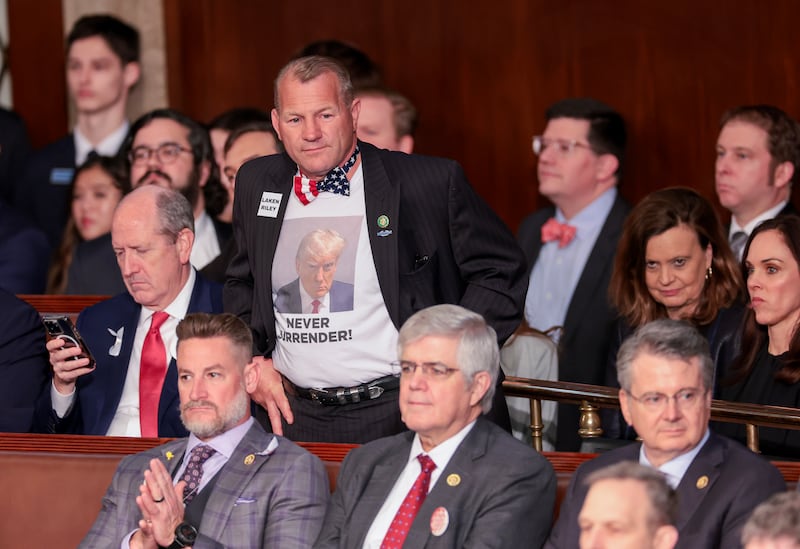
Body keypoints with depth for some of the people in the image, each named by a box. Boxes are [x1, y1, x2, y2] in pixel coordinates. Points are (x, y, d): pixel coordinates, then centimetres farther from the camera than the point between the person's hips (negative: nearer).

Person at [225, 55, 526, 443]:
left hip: (400, 413, -4)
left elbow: (499, 271, 1)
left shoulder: (432, 183, -6)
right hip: (297, 417, 4)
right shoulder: (256, 185, 9)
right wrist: (251, 358, 9)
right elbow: (242, 283, 25)